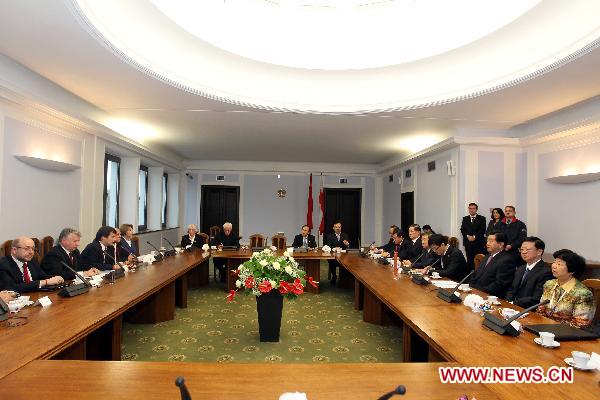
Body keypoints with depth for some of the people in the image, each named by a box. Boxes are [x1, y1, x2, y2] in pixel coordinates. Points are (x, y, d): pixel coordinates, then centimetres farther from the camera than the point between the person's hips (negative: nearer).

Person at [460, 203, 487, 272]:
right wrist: (468, 236, -9)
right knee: (469, 259, 2)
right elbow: (462, 230, 7)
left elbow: (482, 230, -4)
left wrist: (474, 236, -13)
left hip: (478, 242, -2)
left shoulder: (481, 218, 6)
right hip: (468, 242, 3)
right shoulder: (465, 218, 15)